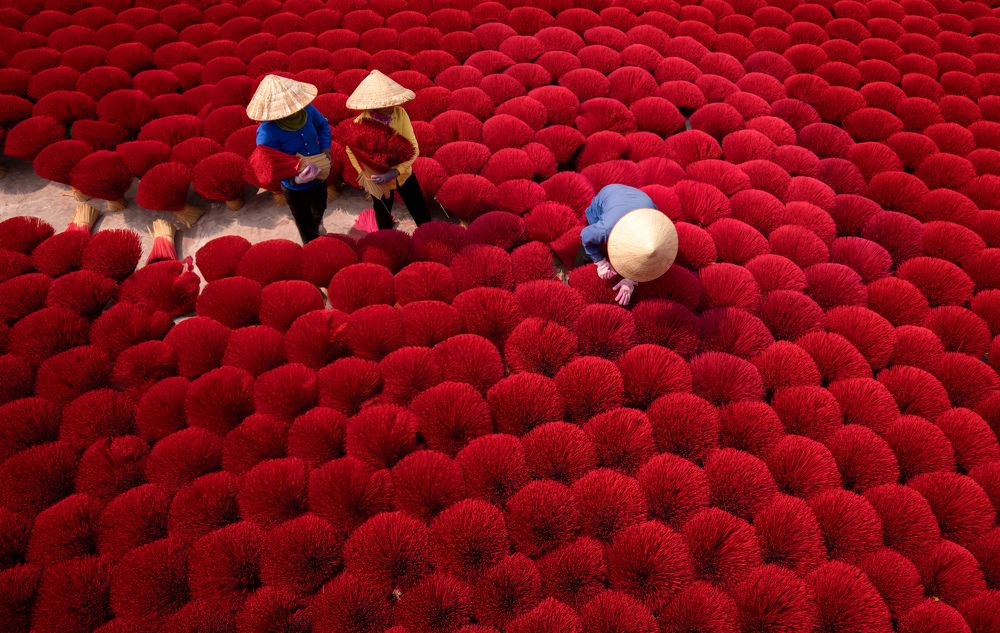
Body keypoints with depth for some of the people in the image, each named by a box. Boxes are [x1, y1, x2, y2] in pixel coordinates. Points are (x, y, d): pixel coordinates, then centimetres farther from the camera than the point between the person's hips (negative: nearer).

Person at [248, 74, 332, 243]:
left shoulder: (307, 108, -21)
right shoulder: (267, 132, -34)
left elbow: (323, 125, 1)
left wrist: (325, 148, -12)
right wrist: (294, 179, -40)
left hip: (319, 176, 5)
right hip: (295, 188, -5)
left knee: (319, 211, 35)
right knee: (306, 226, 19)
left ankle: (316, 229, 70)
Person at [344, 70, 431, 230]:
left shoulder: (400, 114, -21)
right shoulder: (361, 123, -25)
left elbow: (414, 148, -19)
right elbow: (351, 150, -5)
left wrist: (396, 171, -30)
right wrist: (365, 174, -7)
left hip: (403, 174, 2)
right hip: (378, 181, -1)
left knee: (423, 216, 15)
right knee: (383, 219, 23)